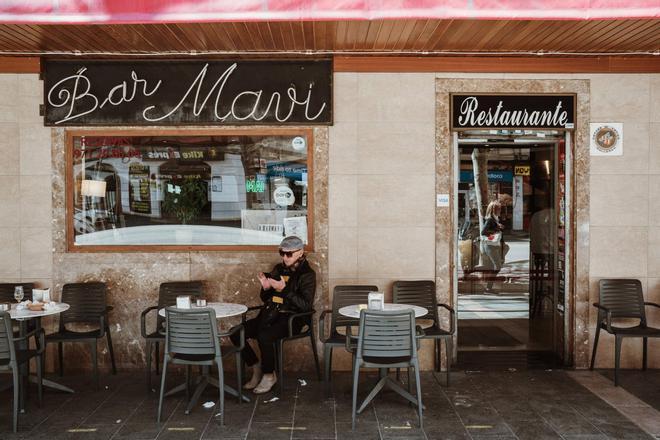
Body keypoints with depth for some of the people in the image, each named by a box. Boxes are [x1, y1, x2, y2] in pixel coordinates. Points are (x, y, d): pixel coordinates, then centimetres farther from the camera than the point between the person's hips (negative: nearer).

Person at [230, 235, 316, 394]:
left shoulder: (307, 274, -4)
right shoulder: (278, 269, 13)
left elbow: (306, 305, -15)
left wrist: (284, 290, -21)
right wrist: (265, 288, -4)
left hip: (291, 318, -6)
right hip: (270, 315, 7)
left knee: (264, 336, -34)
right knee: (236, 333, -13)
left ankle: (269, 375, -8)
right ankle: (256, 368, 6)